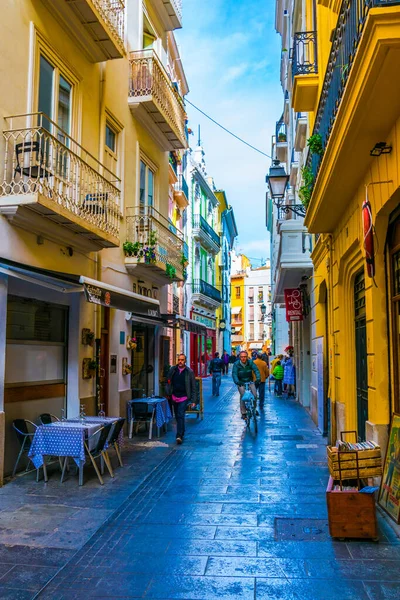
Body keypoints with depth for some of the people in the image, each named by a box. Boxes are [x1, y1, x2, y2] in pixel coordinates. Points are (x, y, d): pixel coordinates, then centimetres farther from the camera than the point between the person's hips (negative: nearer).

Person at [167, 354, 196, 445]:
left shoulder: (189, 372, -5)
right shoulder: (173, 370, 2)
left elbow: (193, 387, -1)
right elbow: (169, 382, 12)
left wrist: (193, 400, -4)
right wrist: (168, 393, 6)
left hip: (184, 397, -4)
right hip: (174, 397, 4)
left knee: (181, 416, -15)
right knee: (177, 416, 15)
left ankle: (179, 436, -16)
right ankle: (182, 432, 33)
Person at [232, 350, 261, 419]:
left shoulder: (250, 362, -9)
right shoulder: (236, 364, -13)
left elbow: (256, 370, -19)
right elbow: (234, 373, -22)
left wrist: (258, 378, -37)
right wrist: (237, 381, -41)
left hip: (250, 381, 2)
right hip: (241, 383, -2)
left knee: (254, 395, -9)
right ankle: (243, 413, -2)